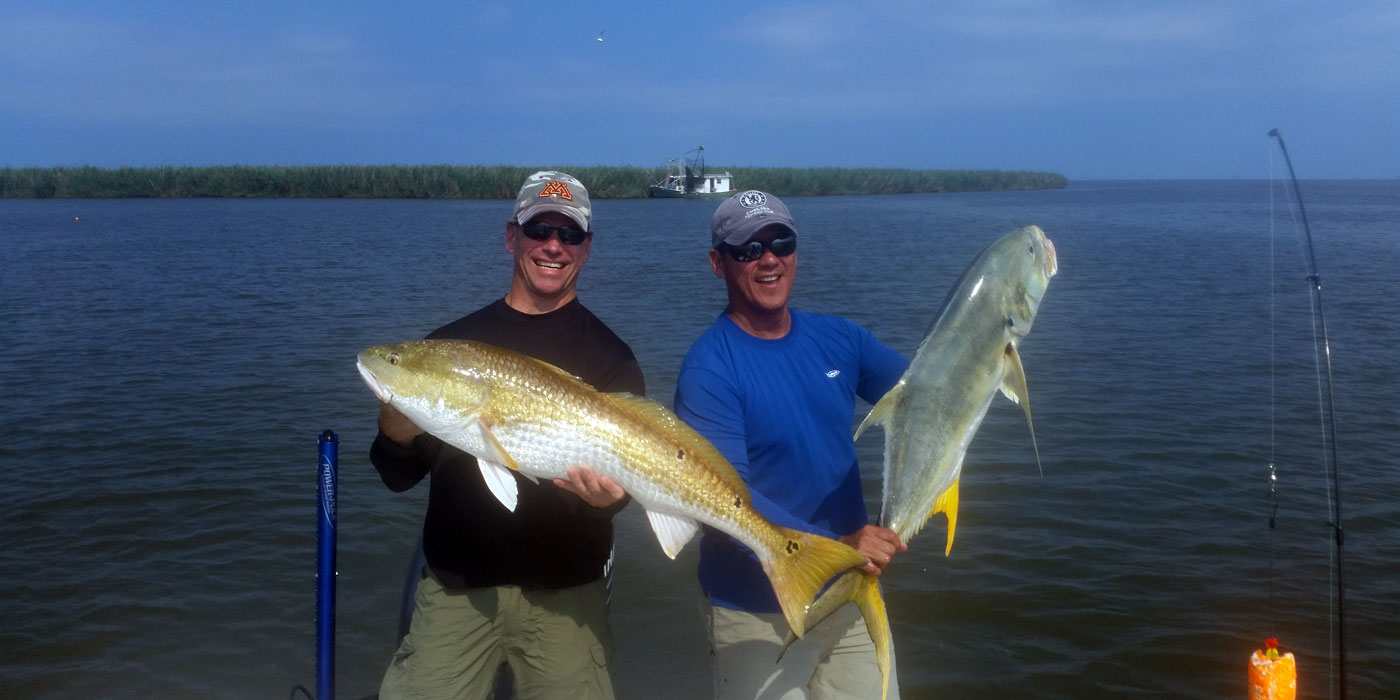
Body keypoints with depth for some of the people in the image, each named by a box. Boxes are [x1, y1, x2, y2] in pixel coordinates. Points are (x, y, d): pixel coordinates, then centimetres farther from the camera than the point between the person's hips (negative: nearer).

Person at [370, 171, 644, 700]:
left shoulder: (609, 358, 0)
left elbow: (620, 479, -5)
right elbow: (400, 477, 7)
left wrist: (604, 493, -27)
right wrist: (395, 431, -14)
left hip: (564, 594, -1)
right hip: (455, 588, 2)